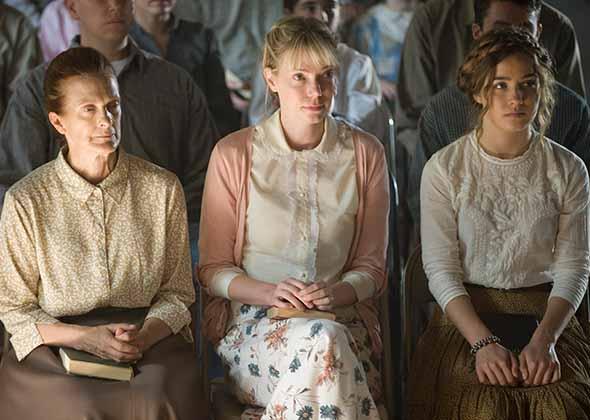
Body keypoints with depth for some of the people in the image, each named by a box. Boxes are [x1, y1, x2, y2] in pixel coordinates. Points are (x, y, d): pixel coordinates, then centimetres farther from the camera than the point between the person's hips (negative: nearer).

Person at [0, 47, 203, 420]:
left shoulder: (163, 188, 2)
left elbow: (177, 293, 8)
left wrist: (145, 335, -14)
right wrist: (86, 337, -14)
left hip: (151, 343, 1)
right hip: (56, 347, -1)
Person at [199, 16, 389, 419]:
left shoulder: (366, 153, 8)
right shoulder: (233, 154, 2)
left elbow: (371, 267, 11)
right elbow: (213, 268, 6)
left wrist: (337, 292, -12)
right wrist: (268, 292, -15)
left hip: (341, 316, 2)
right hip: (251, 319, -1)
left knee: (326, 339, -36)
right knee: (322, 341, -36)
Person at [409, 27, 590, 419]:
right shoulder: (444, 168, 0)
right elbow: (441, 268, -3)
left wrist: (544, 339, -15)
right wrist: (483, 342, -16)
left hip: (546, 315, 1)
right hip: (466, 316, -1)